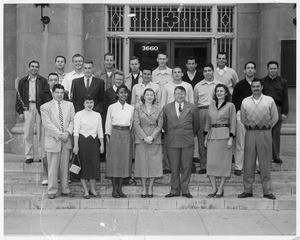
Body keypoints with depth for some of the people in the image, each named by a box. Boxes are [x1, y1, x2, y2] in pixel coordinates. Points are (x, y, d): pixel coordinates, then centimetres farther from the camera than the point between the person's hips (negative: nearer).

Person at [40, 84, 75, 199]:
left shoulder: (69, 105, 12)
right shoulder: (45, 107, 0)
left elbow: (72, 120, 6)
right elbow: (47, 124, -8)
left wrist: (67, 132, -10)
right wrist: (59, 135, -13)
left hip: (66, 140, 3)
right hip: (53, 141, -3)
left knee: (65, 167, 8)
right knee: (53, 167, 1)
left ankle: (65, 190, 16)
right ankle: (52, 191, 10)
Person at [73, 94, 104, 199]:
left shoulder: (97, 115, 11)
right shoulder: (79, 114, 0)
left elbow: (100, 130, 13)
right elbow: (76, 131, -5)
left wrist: (102, 145, 8)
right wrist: (76, 145, -12)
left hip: (94, 141, 4)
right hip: (82, 141, -3)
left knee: (94, 165, 4)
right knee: (83, 165, 0)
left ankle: (93, 189, 18)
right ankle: (86, 191, 8)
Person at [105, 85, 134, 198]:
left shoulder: (131, 108, 9)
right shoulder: (112, 107, 2)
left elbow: (131, 123, 11)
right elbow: (108, 123, 4)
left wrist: (127, 131, 1)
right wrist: (108, 136, -2)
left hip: (126, 135, 2)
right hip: (115, 134, -2)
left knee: (125, 161, 2)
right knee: (114, 161, -1)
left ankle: (120, 188, 11)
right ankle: (114, 189, 7)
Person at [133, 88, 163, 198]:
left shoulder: (158, 110, 9)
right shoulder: (138, 109, 6)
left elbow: (160, 125, 2)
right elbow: (136, 124, -1)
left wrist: (152, 137, -11)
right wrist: (144, 137, -12)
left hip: (155, 140, 1)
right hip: (141, 140, -1)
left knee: (154, 164, -1)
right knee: (142, 163, -1)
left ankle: (150, 189, 7)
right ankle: (144, 189, 7)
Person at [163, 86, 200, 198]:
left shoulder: (192, 107, 3)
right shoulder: (166, 108, 6)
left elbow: (196, 124, 13)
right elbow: (164, 124, 15)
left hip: (187, 141, 0)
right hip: (172, 141, 1)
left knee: (186, 167, 3)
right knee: (174, 168, 4)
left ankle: (185, 190, 12)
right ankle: (175, 190, 13)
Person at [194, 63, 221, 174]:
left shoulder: (219, 85, 9)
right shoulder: (198, 86, 14)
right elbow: (195, 102, 17)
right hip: (201, 112, 1)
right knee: (201, 139, 0)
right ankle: (203, 166, 7)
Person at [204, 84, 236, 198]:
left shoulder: (230, 106, 1)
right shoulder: (211, 105, 13)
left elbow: (233, 123, -1)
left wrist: (231, 138, -9)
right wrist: (206, 137, 11)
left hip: (224, 135, -4)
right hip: (212, 135, 4)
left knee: (224, 162, -1)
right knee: (211, 162, -1)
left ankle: (220, 189, 7)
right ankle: (213, 188, 7)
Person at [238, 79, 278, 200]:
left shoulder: (269, 100, 4)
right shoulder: (245, 101, 8)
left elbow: (275, 117, 7)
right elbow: (243, 118, 15)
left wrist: (267, 127, 5)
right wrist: (250, 126, 8)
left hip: (265, 133, -1)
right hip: (250, 133, 1)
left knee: (265, 163, 2)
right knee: (248, 163, 2)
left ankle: (267, 191, 10)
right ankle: (247, 190, 11)